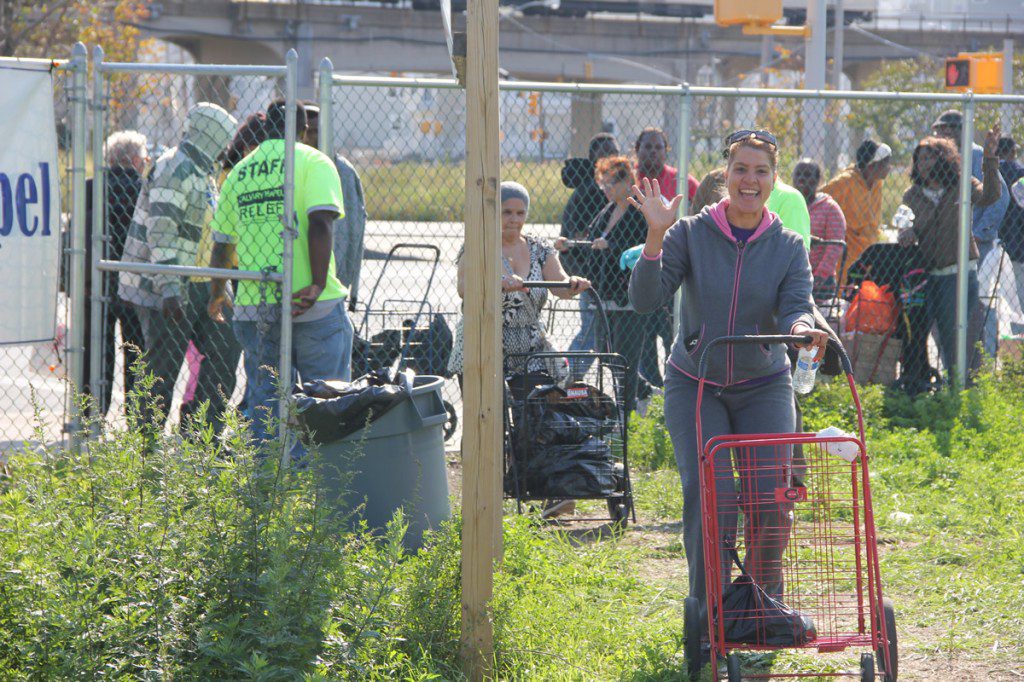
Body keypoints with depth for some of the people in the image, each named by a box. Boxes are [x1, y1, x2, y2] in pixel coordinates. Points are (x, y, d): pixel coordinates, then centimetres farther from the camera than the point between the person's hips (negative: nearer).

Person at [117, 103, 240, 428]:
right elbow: (161, 231, -23)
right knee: (163, 368, -6)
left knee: (224, 351, 7)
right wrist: (169, 290, -28)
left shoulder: (201, 172, 17)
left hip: (193, 288, 10)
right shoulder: (175, 169, -15)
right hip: (161, 288, -10)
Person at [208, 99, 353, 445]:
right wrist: (318, 284, -21)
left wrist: (218, 293, 34)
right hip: (314, 309, -4)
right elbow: (319, 222, -19)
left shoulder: (239, 172, 13)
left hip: (253, 308, 4)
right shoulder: (313, 162, -3)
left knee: (263, 402, 10)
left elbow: (222, 243, 19)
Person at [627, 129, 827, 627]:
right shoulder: (690, 234, -6)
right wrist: (655, 238, -27)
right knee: (709, 496, -15)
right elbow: (646, 299, -15)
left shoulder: (788, 247, -1)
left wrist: (800, 326, -37)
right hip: (696, 386, -1)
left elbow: (796, 306, -13)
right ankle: (709, 612, -3)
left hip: (763, 386, 1)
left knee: (771, 500, -10)